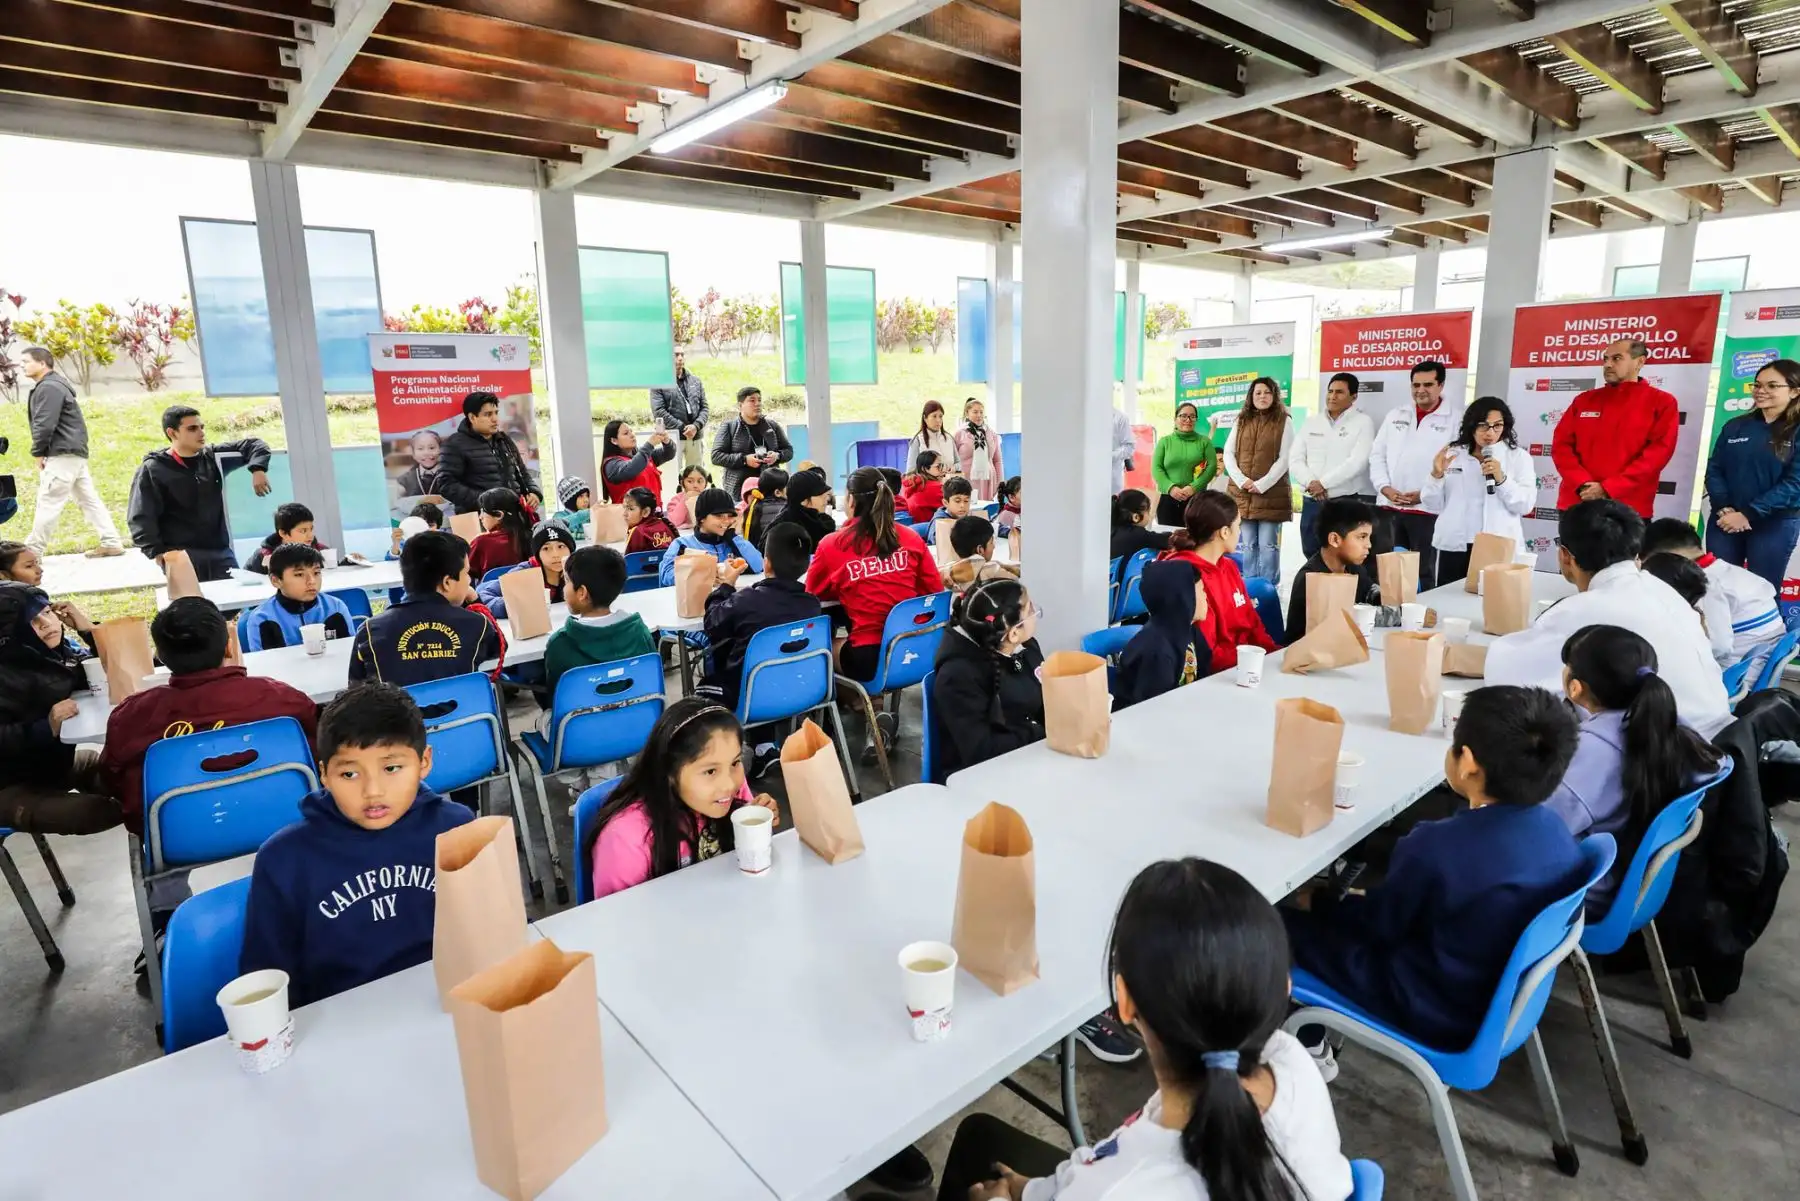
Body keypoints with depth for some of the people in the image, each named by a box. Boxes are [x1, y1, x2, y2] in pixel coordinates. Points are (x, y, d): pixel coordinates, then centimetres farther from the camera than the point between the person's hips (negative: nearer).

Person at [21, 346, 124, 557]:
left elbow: (44, 425, -20)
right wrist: (43, 452, 14)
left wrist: (38, 452, -9)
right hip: (73, 452, 11)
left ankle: (31, 551, -3)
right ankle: (111, 543, 7)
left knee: (48, 502, -6)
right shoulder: (52, 385, 20)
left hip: (62, 453, -11)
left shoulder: (48, 388, -14)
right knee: (88, 499, 8)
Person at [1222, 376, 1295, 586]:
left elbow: (1284, 459, -4)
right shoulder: (1241, 421, 14)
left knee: (1268, 544, -4)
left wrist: (1262, 484, -13)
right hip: (1242, 492, 3)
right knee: (1247, 544, 6)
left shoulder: (1284, 422, 3)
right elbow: (1228, 453, 7)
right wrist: (1241, 480, -8)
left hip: (1271, 492, -3)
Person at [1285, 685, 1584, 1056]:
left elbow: (1379, 924, -14)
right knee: (1349, 904, 19)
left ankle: (1307, 1048, 24)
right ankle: (1313, 1038, 28)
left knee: (1287, 921, 3)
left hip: (1440, 1016, -7)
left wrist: (1316, 902, 4)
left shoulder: (1438, 848, -32)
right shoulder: (1553, 827, -10)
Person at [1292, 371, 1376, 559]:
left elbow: (1357, 462, -12)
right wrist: (1310, 483, -12)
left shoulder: (1363, 422, 0)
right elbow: (1295, 461, 6)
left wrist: (1323, 483, -12)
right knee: (1312, 557, 9)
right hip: (1312, 503, 5)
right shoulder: (1310, 422, 14)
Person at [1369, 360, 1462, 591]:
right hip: (1389, 507, 4)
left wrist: (1424, 493, -14)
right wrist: (1385, 488, -4)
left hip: (1427, 509, -4)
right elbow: (1377, 455, 11)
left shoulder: (1456, 418, 0)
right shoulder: (1396, 414, 13)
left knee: (1423, 571, 5)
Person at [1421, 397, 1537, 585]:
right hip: (1454, 547, 2)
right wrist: (1436, 475, -9)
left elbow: (1526, 505, -4)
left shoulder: (1518, 456, 4)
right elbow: (1433, 506, 6)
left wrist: (1501, 478, -17)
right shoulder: (1451, 454, 7)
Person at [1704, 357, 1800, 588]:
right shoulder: (1734, 426, 10)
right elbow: (1714, 470, 5)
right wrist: (1723, 508, -11)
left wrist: (1748, 514, -16)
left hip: (1775, 525, -3)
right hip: (1725, 521, 3)